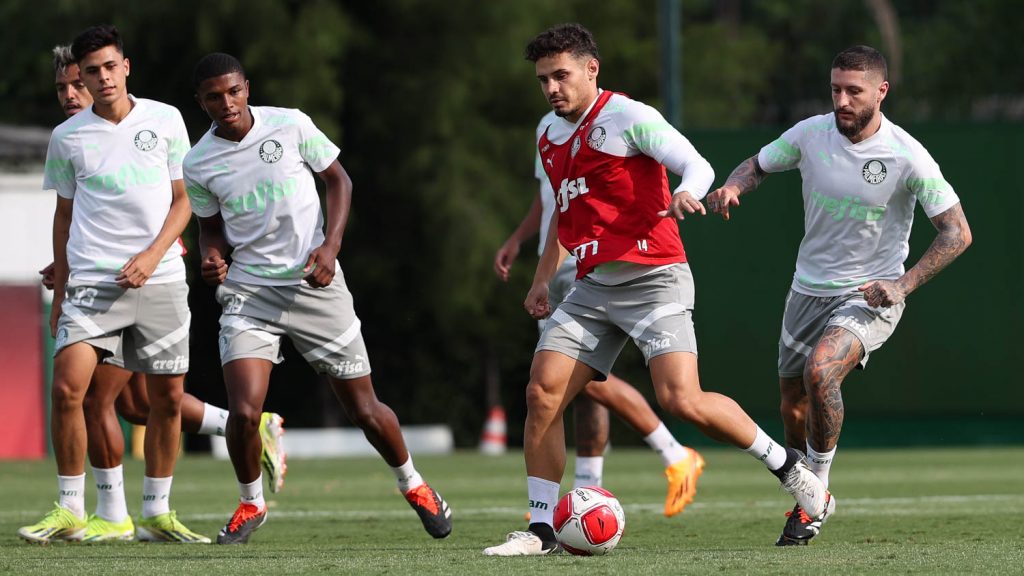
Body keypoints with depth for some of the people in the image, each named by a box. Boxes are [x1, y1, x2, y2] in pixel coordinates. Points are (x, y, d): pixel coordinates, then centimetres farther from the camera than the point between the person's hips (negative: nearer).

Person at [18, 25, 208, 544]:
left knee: (168, 398, 2)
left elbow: (183, 199, 6)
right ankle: (69, 512, -4)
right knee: (67, 388, -15)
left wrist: (153, 256, -9)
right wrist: (59, 292, 13)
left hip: (160, 281, 1)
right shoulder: (67, 136, 5)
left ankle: (156, 514, 15)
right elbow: (64, 214, 14)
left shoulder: (165, 120, 3)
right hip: (90, 281, -1)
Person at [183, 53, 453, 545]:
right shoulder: (198, 163, -3)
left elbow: (337, 180, 5)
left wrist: (330, 245, -9)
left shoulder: (291, 125, -7)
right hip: (249, 290, 1)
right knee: (244, 411, -16)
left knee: (364, 411, 5)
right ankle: (251, 504, 10)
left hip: (315, 284, 0)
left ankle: (413, 485, 33)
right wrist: (212, 256, -9)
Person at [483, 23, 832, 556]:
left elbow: (698, 166, -12)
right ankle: (540, 529, 0)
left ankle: (787, 466, 0)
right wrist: (542, 278, 27)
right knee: (541, 392, -7)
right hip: (592, 287, 7)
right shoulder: (550, 137, 16)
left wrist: (686, 194, -34)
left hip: (651, 279, -7)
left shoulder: (627, 118, -7)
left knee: (681, 399, -20)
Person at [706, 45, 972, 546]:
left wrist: (903, 285, -21)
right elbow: (758, 165, 11)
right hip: (809, 291, 5)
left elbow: (957, 233, -13)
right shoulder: (811, 133, -7)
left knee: (820, 369, -30)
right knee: (793, 405, 12)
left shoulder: (907, 157, -18)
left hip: (871, 297, -5)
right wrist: (731, 187, -13)